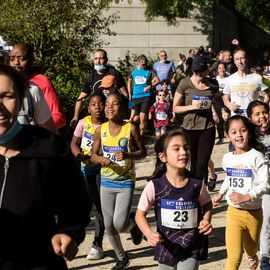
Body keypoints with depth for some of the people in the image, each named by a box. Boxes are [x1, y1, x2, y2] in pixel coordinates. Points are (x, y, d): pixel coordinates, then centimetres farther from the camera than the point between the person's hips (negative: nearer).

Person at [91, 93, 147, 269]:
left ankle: (133, 223, 24)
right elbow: (93, 155, 5)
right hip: (106, 182, 3)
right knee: (109, 227, 9)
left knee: (120, 225, -13)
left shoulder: (130, 129, -9)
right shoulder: (100, 130, -2)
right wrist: (101, 159, -17)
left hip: (125, 182, -3)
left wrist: (128, 155, -20)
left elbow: (143, 152, -2)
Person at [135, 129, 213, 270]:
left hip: (193, 248, 0)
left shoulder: (197, 183, -12)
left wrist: (206, 220, -11)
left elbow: (207, 204, 9)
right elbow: (140, 214, -4)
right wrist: (149, 234, -21)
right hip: (166, 247, 1)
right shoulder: (155, 186, -16)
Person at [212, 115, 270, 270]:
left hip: (253, 212, -2)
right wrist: (220, 194, 8)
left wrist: (246, 196, -29)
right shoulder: (227, 158, -1)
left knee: (250, 250, 23)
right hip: (233, 212, 2)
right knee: (234, 256, -11)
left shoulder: (257, 157, -16)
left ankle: (253, 257, 58)